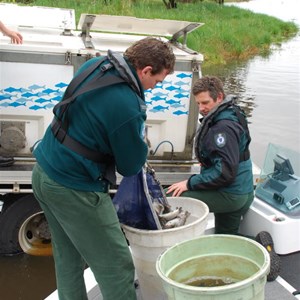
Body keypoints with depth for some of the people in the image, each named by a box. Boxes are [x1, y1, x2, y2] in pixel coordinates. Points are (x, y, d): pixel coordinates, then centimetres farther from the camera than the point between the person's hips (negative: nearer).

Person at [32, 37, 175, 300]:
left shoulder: (94, 65, -1)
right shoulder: (128, 108, -27)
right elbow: (131, 167, -13)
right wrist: (141, 143, 7)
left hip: (43, 172, 9)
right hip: (74, 190, -9)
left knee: (68, 258, 23)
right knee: (117, 267, 3)